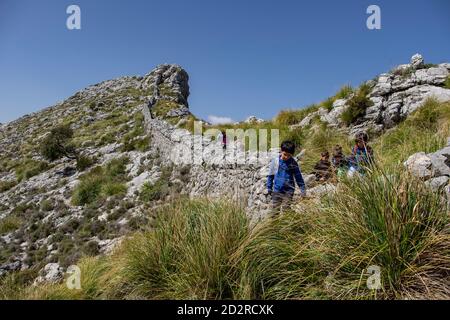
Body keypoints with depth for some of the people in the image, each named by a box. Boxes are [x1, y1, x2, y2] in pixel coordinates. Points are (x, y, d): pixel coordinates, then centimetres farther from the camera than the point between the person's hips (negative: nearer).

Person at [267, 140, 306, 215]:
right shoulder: (275, 161, -3)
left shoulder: (293, 163, -4)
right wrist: (269, 187, 7)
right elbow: (271, 175, 6)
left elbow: (299, 178, 3)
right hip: (276, 191, 1)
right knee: (275, 211, 7)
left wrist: (303, 190, 2)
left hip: (288, 191, -1)